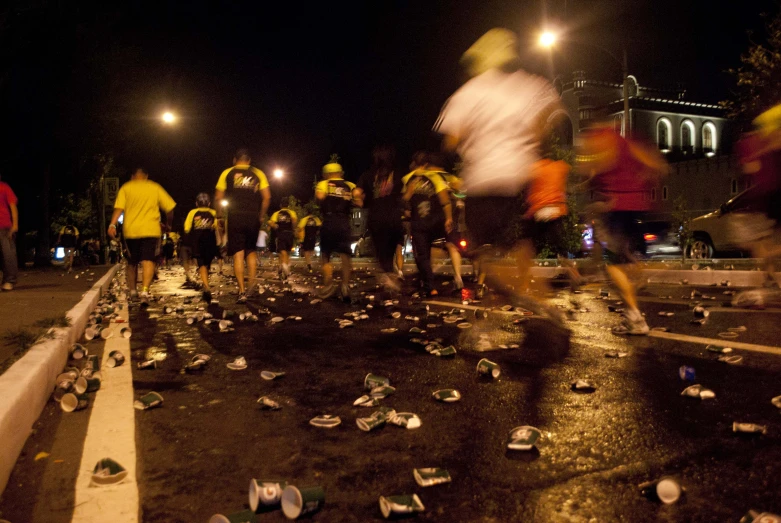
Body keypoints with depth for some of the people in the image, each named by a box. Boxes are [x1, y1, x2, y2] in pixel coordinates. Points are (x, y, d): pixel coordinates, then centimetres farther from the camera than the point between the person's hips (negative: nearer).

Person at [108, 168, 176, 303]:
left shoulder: (126, 188, 8)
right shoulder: (155, 188, 9)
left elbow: (119, 208, -8)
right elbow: (170, 208, 5)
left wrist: (112, 224, -15)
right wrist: (168, 224, 19)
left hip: (130, 231, 1)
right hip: (151, 230, -1)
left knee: (132, 262, 16)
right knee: (148, 261, -9)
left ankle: (132, 291, 25)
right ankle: (145, 291, -28)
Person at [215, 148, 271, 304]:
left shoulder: (227, 173, 9)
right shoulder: (258, 174, 11)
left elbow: (218, 197, 2)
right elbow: (267, 197, 2)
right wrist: (261, 216, 11)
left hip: (235, 217, -1)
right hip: (253, 217, 2)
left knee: (238, 253, 0)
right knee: (251, 251, 17)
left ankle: (242, 292, -6)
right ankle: (252, 286, 6)